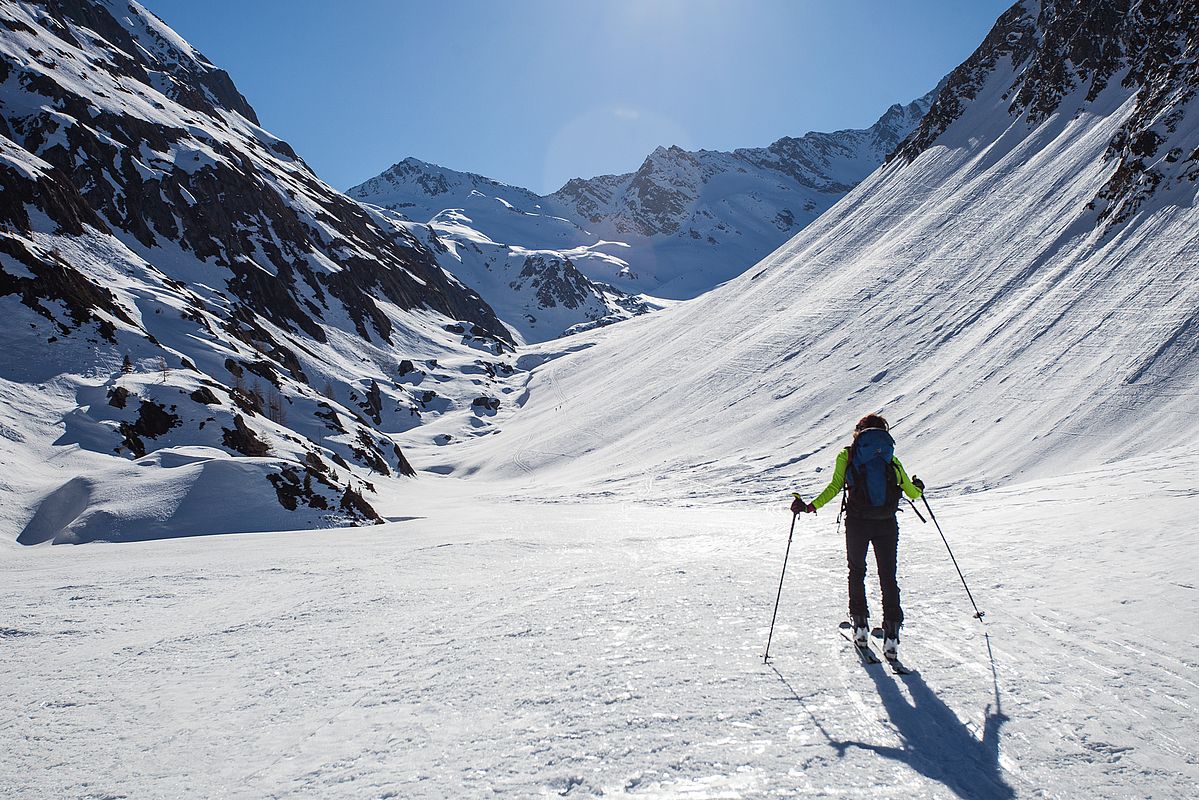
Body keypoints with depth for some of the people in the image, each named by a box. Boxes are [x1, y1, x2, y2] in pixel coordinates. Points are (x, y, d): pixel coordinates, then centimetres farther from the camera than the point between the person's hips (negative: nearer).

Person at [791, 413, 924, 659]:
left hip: (857, 521, -1)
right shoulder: (891, 459, 10)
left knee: (857, 572, 18)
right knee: (888, 577, 8)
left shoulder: (847, 455, 5)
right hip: (887, 524, 1)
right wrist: (918, 486, 37)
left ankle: (861, 626, 17)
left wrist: (810, 507, -11)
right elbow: (913, 493, 14)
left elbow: (835, 486, -10)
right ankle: (891, 633, -3)